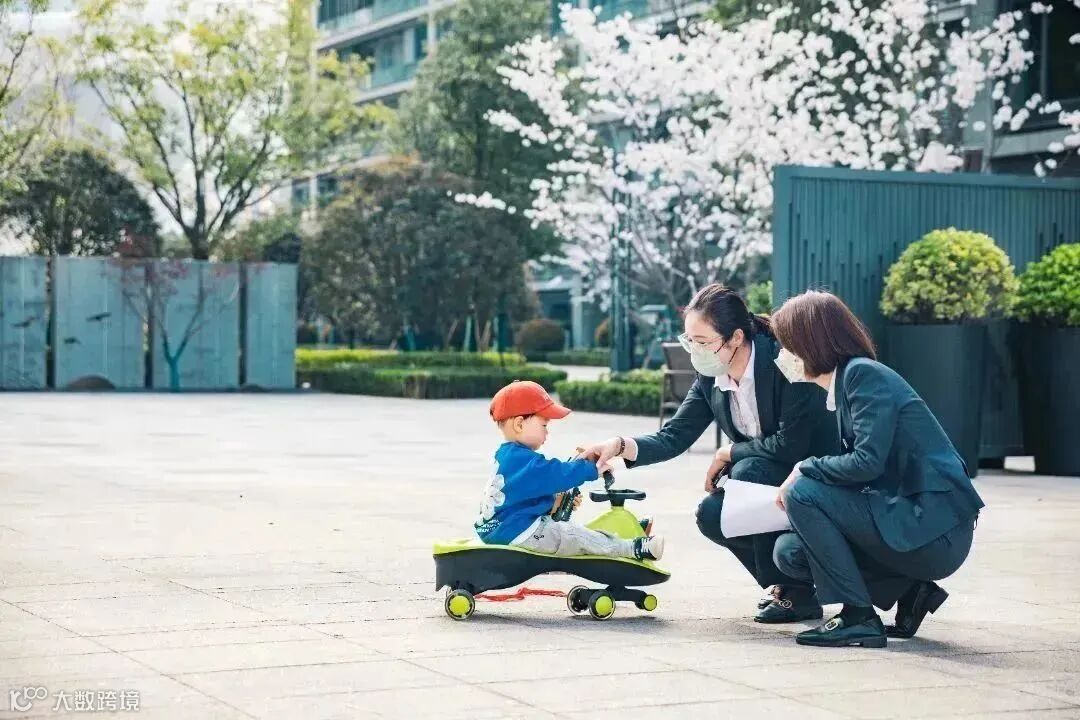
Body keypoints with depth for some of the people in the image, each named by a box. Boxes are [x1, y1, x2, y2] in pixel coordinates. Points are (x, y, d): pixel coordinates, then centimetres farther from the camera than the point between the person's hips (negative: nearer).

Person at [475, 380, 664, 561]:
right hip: (517, 532, -11)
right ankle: (633, 549, -9)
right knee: (575, 535, -11)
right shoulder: (521, 459, -23)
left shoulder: (506, 456, 14)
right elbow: (557, 475, -28)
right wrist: (593, 469, -20)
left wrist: (554, 503, 7)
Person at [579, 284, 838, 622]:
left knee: (748, 471, -28)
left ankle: (796, 592, -17)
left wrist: (728, 453, -16)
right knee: (711, 515, -16)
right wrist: (621, 446, -23)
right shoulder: (710, 380, -3)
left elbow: (791, 444, -28)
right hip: (763, 480, 7)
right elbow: (673, 438, -5)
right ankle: (783, 584, 6)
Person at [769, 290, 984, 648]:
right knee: (789, 551, 5)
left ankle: (858, 618, -12)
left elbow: (867, 462, -23)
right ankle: (910, 590, 8)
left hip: (935, 530, -9)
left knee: (803, 494, -17)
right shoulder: (847, 379, 15)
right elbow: (853, 465, 16)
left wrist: (804, 470, -9)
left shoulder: (863, 374, -13)